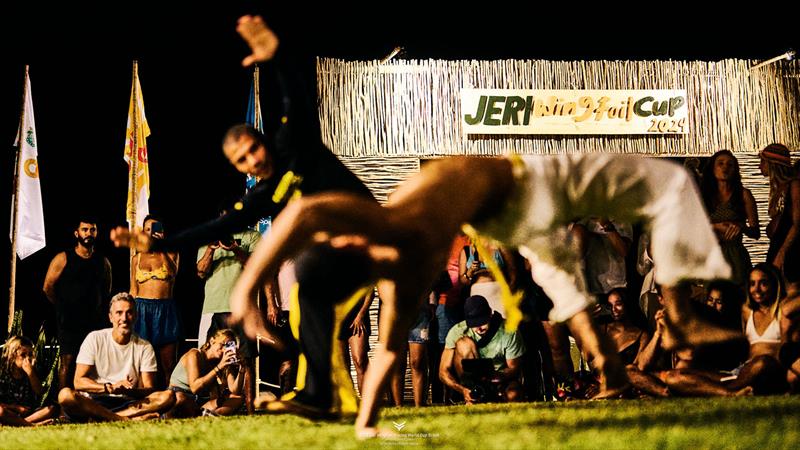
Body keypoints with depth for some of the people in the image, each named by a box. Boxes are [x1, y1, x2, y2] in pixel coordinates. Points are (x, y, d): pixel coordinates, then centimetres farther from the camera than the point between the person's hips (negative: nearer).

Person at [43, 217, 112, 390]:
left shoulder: (103, 262, 9)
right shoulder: (63, 259, -2)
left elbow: (106, 290, 23)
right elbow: (48, 287, 1)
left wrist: (96, 307, 14)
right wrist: (63, 308, 6)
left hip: (94, 320, 3)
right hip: (68, 320, -3)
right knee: (67, 361, -7)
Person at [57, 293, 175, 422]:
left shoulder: (144, 347, 7)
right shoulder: (95, 339, 4)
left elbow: (149, 390, 0)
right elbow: (79, 382, -4)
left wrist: (132, 391, -25)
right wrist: (109, 387, -22)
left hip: (127, 403, 2)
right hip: (93, 402, -2)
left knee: (168, 396, -25)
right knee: (65, 394, -32)